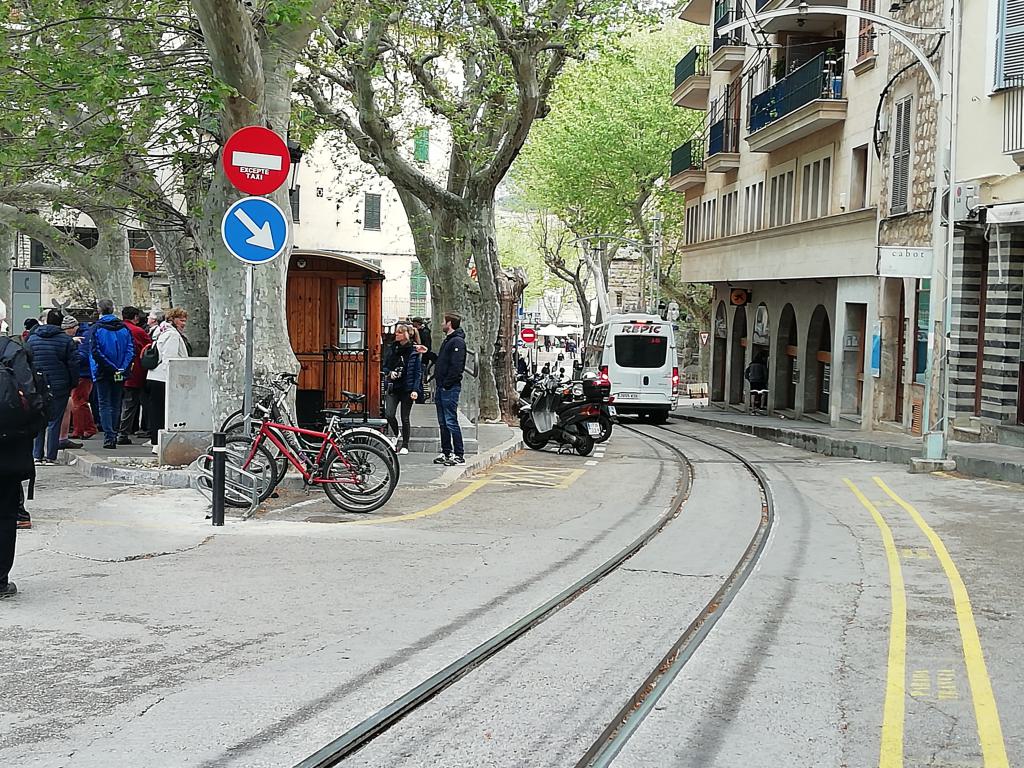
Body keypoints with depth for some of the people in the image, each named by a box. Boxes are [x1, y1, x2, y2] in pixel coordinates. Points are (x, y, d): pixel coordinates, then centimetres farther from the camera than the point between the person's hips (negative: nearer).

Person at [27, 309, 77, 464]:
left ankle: (37, 455, 7)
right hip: (59, 386, -3)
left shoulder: (32, 338, 6)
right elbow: (73, 364, -5)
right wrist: (73, 384, 3)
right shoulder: (66, 339, -5)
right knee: (54, 421, 1)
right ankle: (51, 456, 0)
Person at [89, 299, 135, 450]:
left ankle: (109, 437, -9)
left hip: (103, 373, -3)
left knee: (105, 405, 1)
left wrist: (111, 368, -13)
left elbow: (95, 352, -14)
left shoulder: (96, 328, -7)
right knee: (116, 405, 13)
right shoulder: (124, 328, 4)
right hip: (120, 375, 3)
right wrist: (121, 368, -6)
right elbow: (131, 350, -2)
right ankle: (114, 436, 17)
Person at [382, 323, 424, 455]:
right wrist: (389, 373, -6)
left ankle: (405, 445, 16)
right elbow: (385, 366, 16)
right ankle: (397, 435, 19)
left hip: (407, 389, -4)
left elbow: (418, 371, -7)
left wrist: (415, 390, -15)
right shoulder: (393, 348, 8)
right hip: (393, 387, 4)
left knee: (405, 418, 2)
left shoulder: (414, 351, -6)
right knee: (389, 415, -9)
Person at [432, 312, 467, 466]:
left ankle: (459, 455, -5)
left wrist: (446, 384, -20)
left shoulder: (457, 341, -13)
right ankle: (446, 453, 18)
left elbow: (456, 366, -20)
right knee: (443, 422, 12)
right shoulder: (448, 340, 18)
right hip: (442, 387, 10)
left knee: (451, 421, -9)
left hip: (450, 388, -10)